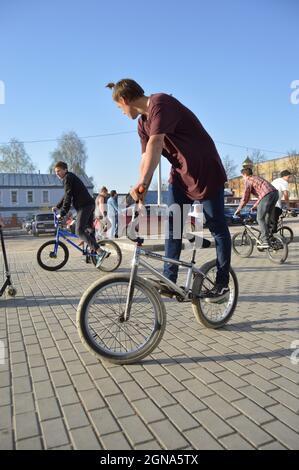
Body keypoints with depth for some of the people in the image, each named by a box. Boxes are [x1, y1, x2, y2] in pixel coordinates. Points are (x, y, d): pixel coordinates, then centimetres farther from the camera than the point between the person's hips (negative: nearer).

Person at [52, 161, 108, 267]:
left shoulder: (68, 178, -6)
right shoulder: (70, 177, 26)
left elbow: (68, 197, -14)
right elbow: (66, 196, 34)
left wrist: (62, 213, -14)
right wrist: (57, 207, 33)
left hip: (84, 206, -11)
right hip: (89, 204, 11)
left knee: (79, 231, -17)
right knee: (89, 229, 18)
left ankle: (100, 252, -24)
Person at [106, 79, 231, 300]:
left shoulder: (161, 103, -20)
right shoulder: (143, 123, 7)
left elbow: (155, 144, -34)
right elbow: (147, 158, 2)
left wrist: (141, 182, -42)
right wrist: (140, 194, -7)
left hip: (206, 172, -8)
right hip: (180, 174, 8)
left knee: (218, 229, 2)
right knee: (172, 225, 2)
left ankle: (222, 283, 13)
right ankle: (169, 280, 9)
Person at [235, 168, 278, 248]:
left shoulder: (248, 181, 7)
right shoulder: (257, 178, 32)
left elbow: (245, 198, 1)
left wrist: (238, 209, 11)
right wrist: (254, 206, 45)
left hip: (267, 195, -8)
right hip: (275, 193, 9)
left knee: (260, 218, 0)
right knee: (268, 218, 19)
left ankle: (265, 241, -4)